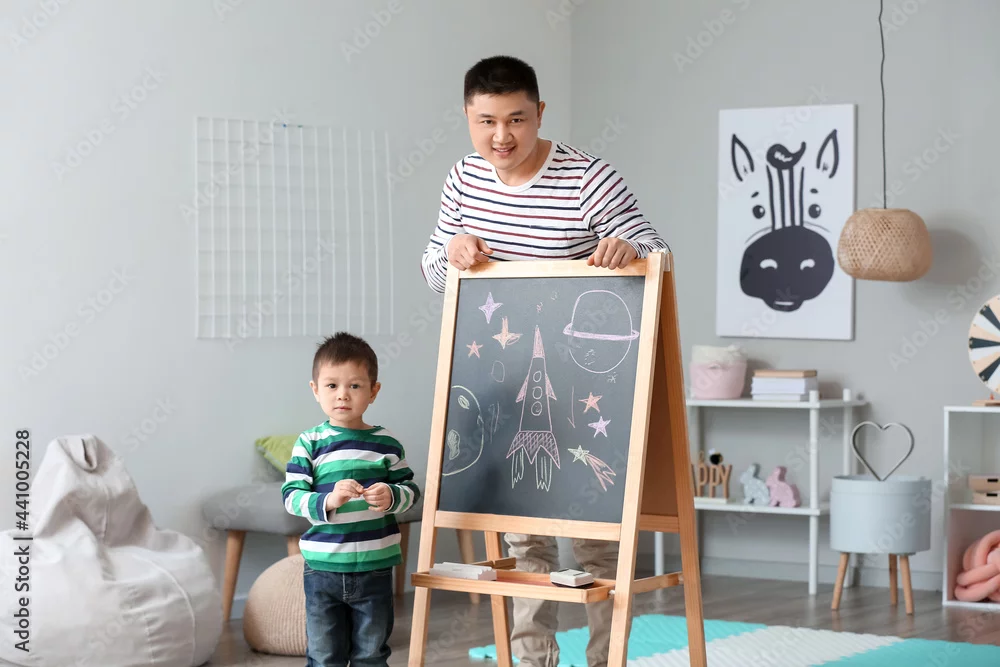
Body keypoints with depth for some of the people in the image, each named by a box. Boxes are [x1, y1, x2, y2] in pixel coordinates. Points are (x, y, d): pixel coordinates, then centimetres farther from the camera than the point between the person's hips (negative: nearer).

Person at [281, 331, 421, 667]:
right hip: (323, 569, -1)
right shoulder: (309, 443, -4)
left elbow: (410, 488, 5)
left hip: (374, 568, 1)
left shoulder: (387, 443, 0)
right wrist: (328, 501, -25)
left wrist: (391, 496, -16)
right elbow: (292, 496, -8)